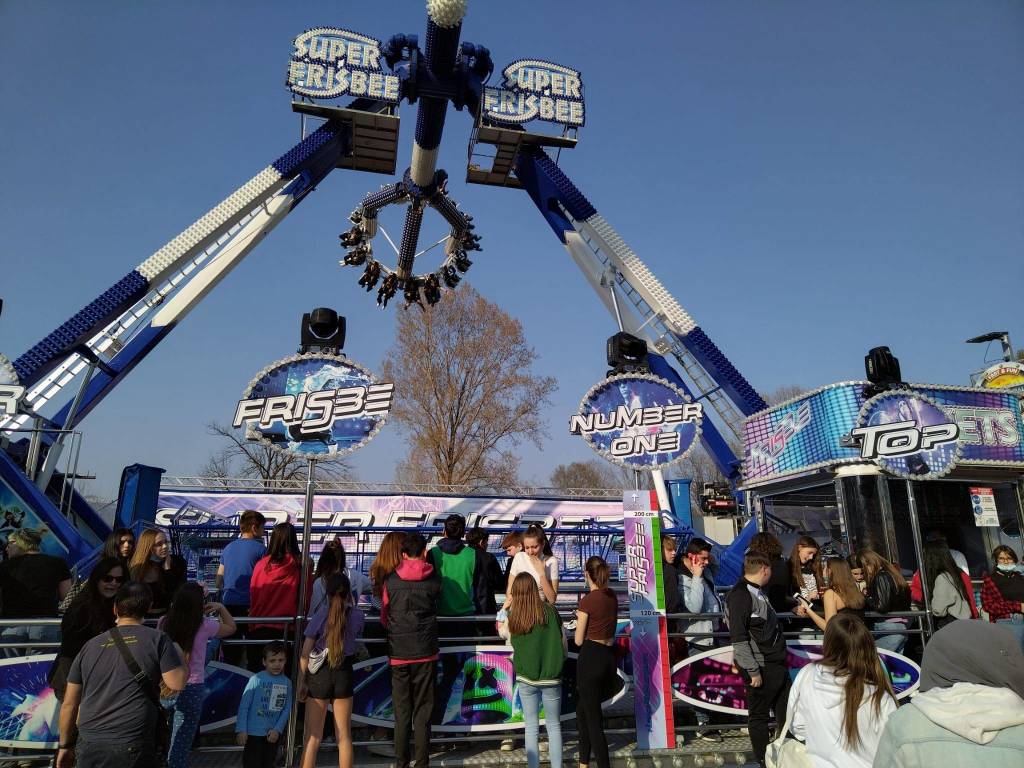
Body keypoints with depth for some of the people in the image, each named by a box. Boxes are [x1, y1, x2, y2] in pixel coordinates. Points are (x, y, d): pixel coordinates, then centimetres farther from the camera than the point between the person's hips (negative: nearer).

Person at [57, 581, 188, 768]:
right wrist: (178, 654, 10)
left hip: (88, 746, 3)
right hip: (131, 749, -3)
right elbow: (177, 683, -8)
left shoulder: (89, 646, 8)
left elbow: (69, 704, 11)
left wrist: (65, 746, 22)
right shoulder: (157, 639, -5)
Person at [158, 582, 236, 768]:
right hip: (191, 689, -4)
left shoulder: (164, 622, -4)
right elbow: (231, 628, 8)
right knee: (180, 747, 5)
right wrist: (220, 607, 17)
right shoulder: (204, 625, -11)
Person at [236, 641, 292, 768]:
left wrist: (277, 729, -8)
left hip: (273, 734, 4)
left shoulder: (287, 682, -1)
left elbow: (287, 709, 1)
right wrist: (241, 730, -12)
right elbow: (244, 706, -10)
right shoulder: (256, 679, -12)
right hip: (254, 733, -4)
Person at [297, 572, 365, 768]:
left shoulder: (321, 614, -9)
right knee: (344, 736, 13)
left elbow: (305, 653, -9)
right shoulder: (357, 616, -4)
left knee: (312, 737, 8)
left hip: (319, 674, -1)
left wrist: (301, 682, -1)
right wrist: (350, 603, 17)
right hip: (344, 674, 2)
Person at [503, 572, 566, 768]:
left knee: (531, 727, 13)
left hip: (526, 678, 0)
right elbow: (562, 640, -2)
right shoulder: (548, 610, -9)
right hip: (551, 677, 0)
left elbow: (503, 633, 8)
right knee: (554, 726, 15)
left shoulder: (513, 615, -8)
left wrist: (505, 607, 13)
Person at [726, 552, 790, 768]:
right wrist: (753, 671, -20)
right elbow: (738, 638, -21)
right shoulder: (740, 595, -18)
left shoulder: (758, 593, 13)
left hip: (777, 665, 9)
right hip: (761, 669, -9)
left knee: (786, 713, 17)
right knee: (759, 716, 6)